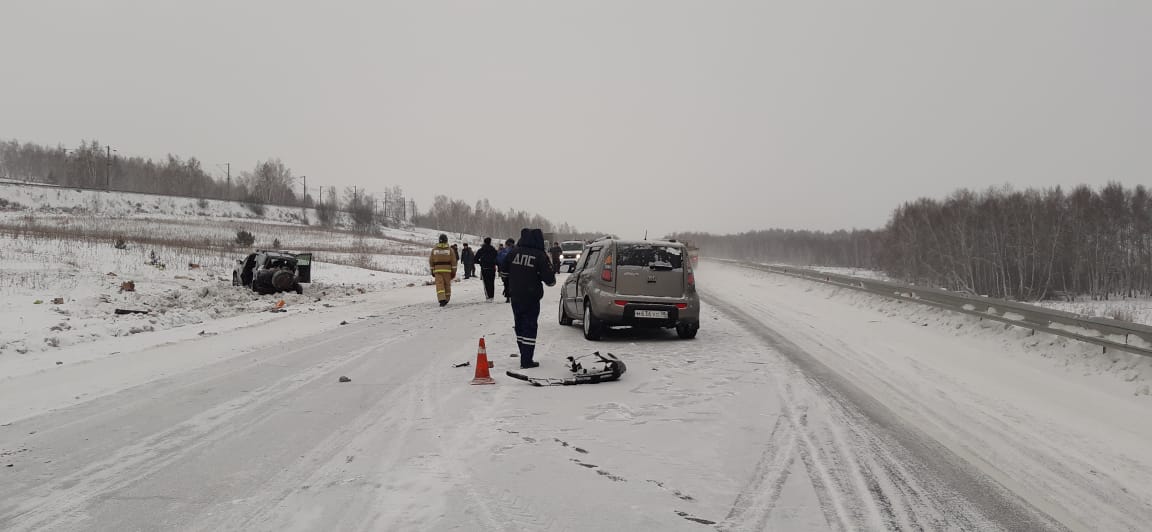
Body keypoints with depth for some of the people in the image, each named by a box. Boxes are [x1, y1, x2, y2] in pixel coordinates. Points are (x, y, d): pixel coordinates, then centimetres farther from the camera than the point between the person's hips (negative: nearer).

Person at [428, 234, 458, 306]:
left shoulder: (434, 250, 4)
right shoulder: (450, 250, 0)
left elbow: (431, 261, 8)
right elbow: (453, 261, 0)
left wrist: (432, 271, 16)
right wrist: (453, 272, 6)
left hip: (437, 270, 0)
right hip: (447, 270, 0)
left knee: (439, 285, -5)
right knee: (447, 284, 12)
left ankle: (442, 299, -20)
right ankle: (446, 299, 20)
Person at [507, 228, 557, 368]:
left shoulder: (514, 252, 0)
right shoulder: (540, 255, -12)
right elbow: (549, 279, -13)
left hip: (515, 296, 5)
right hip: (531, 298, -4)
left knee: (520, 325, 16)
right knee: (530, 327, 1)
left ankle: (525, 356, 24)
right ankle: (526, 360, -1)